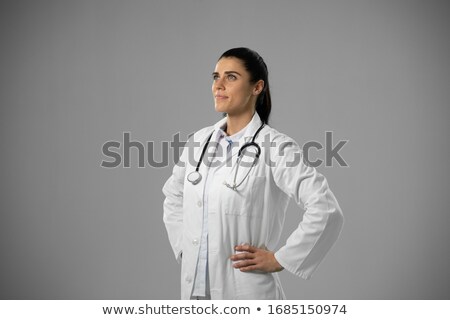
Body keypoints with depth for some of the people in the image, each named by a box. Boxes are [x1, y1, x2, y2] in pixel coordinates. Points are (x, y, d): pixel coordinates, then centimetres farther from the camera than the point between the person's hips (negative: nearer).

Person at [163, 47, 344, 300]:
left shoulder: (274, 146, -12)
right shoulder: (200, 141, 7)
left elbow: (326, 211, -19)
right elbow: (174, 198, 24)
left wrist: (279, 259, -14)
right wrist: (184, 247, 12)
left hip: (246, 291, -6)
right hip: (195, 288, 6)